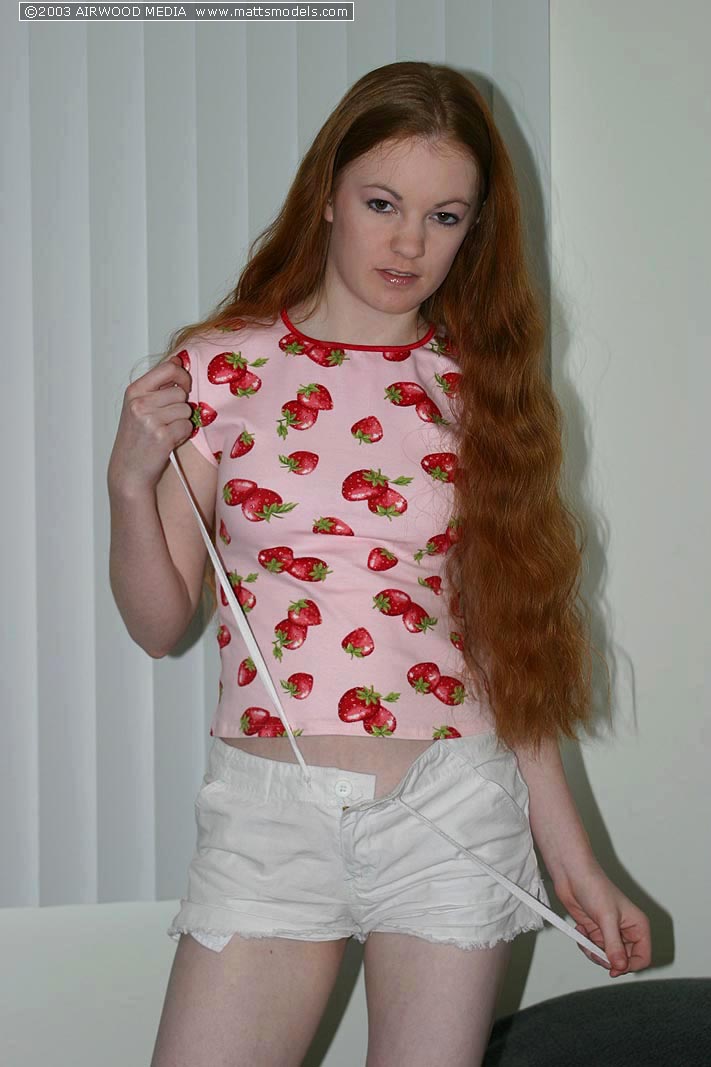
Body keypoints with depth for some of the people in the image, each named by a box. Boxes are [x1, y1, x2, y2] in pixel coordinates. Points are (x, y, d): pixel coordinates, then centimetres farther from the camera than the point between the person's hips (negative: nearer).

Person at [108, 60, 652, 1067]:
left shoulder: (478, 389, 5)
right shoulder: (223, 368, 0)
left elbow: (510, 645, 8)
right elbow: (160, 624, 1)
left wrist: (571, 856, 6)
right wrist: (130, 483, -16)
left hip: (455, 809, 2)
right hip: (270, 807, -1)